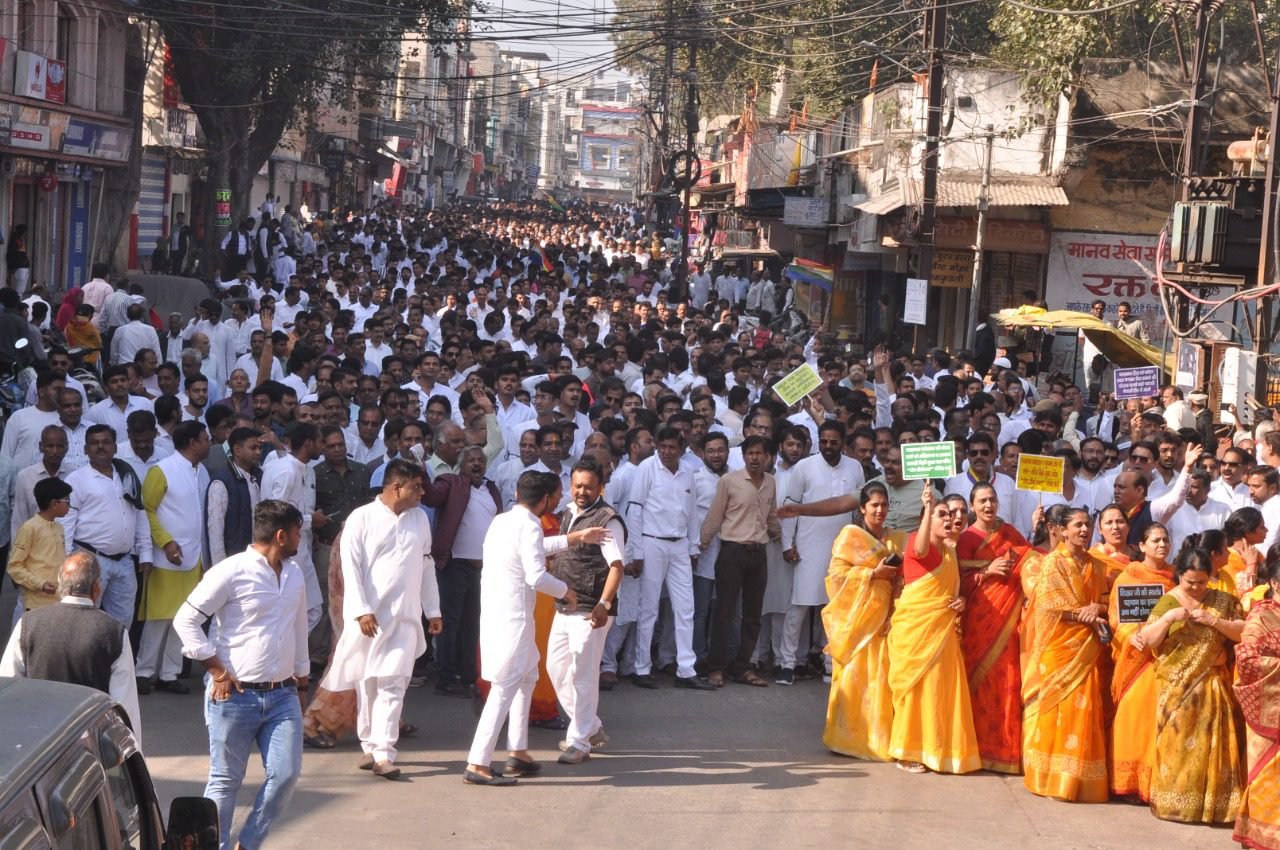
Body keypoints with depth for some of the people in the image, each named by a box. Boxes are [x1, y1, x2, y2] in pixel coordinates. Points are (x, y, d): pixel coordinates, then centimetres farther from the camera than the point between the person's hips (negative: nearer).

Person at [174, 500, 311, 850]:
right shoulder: (233, 571, -11)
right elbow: (185, 619, -11)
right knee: (226, 781, 3)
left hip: (282, 695, 6)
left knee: (286, 774, -3)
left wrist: (302, 682, 22)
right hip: (236, 695, -6)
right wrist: (216, 670, -11)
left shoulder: (294, 574, 12)